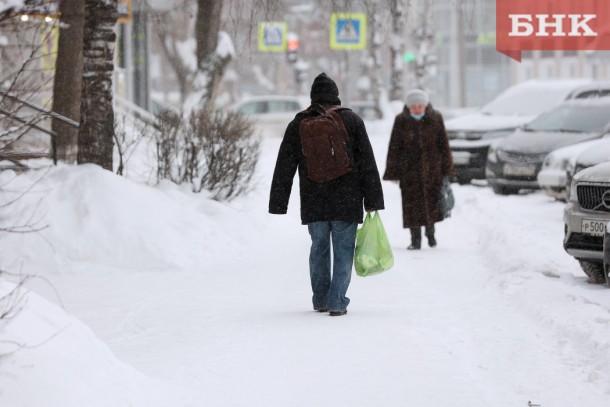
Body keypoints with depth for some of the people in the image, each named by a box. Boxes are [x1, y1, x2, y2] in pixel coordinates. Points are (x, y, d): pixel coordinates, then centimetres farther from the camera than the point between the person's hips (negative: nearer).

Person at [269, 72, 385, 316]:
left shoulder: (299, 124, 2)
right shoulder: (352, 121, -1)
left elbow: (284, 167, 3)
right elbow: (367, 164, -2)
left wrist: (278, 204, 7)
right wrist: (372, 201, 1)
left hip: (313, 203, 2)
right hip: (347, 202, -2)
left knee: (319, 248, 16)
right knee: (343, 250, 2)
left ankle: (320, 300, 21)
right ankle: (337, 301, -5)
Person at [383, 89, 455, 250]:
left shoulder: (436, 118, -1)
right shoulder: (401, 121, -1)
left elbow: (444, 145, 3)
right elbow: (394, 148, 1)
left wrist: (447, 170, 1)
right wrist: (392, 172, -2)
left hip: (432, 169, 0)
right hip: (409, 170, 0)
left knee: (432, 201, 4)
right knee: (412, 204, -3)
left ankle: (430, 231, 28)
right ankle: (415, 239, 5)